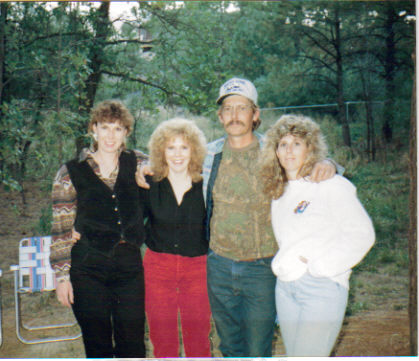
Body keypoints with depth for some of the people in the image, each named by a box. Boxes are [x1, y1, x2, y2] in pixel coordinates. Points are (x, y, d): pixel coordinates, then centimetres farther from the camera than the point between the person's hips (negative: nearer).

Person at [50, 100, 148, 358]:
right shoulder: (71, 173, -1)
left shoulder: (138, 165, 4)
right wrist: (61, 276, -4)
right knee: (97, 346, 10)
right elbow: (61, 231, 0)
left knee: (133, 346, 8)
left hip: (130, 266, 2)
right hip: (88, 269, -1)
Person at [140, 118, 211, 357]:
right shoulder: (150, 185, -1)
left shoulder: (205, 185, -3)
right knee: (162, 341, 10)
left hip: (197, 267, 0)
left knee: (199, 340, 8)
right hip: (158, 266, 1)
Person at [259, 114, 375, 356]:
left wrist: (317, 266, -14)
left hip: (323, 287, -7)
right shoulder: (279, 192, 13)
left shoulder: (331, 185, -8)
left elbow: (362, 235, -12)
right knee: (293, 354, 12)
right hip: (285, 286, 7)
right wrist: (282, 264, 7)